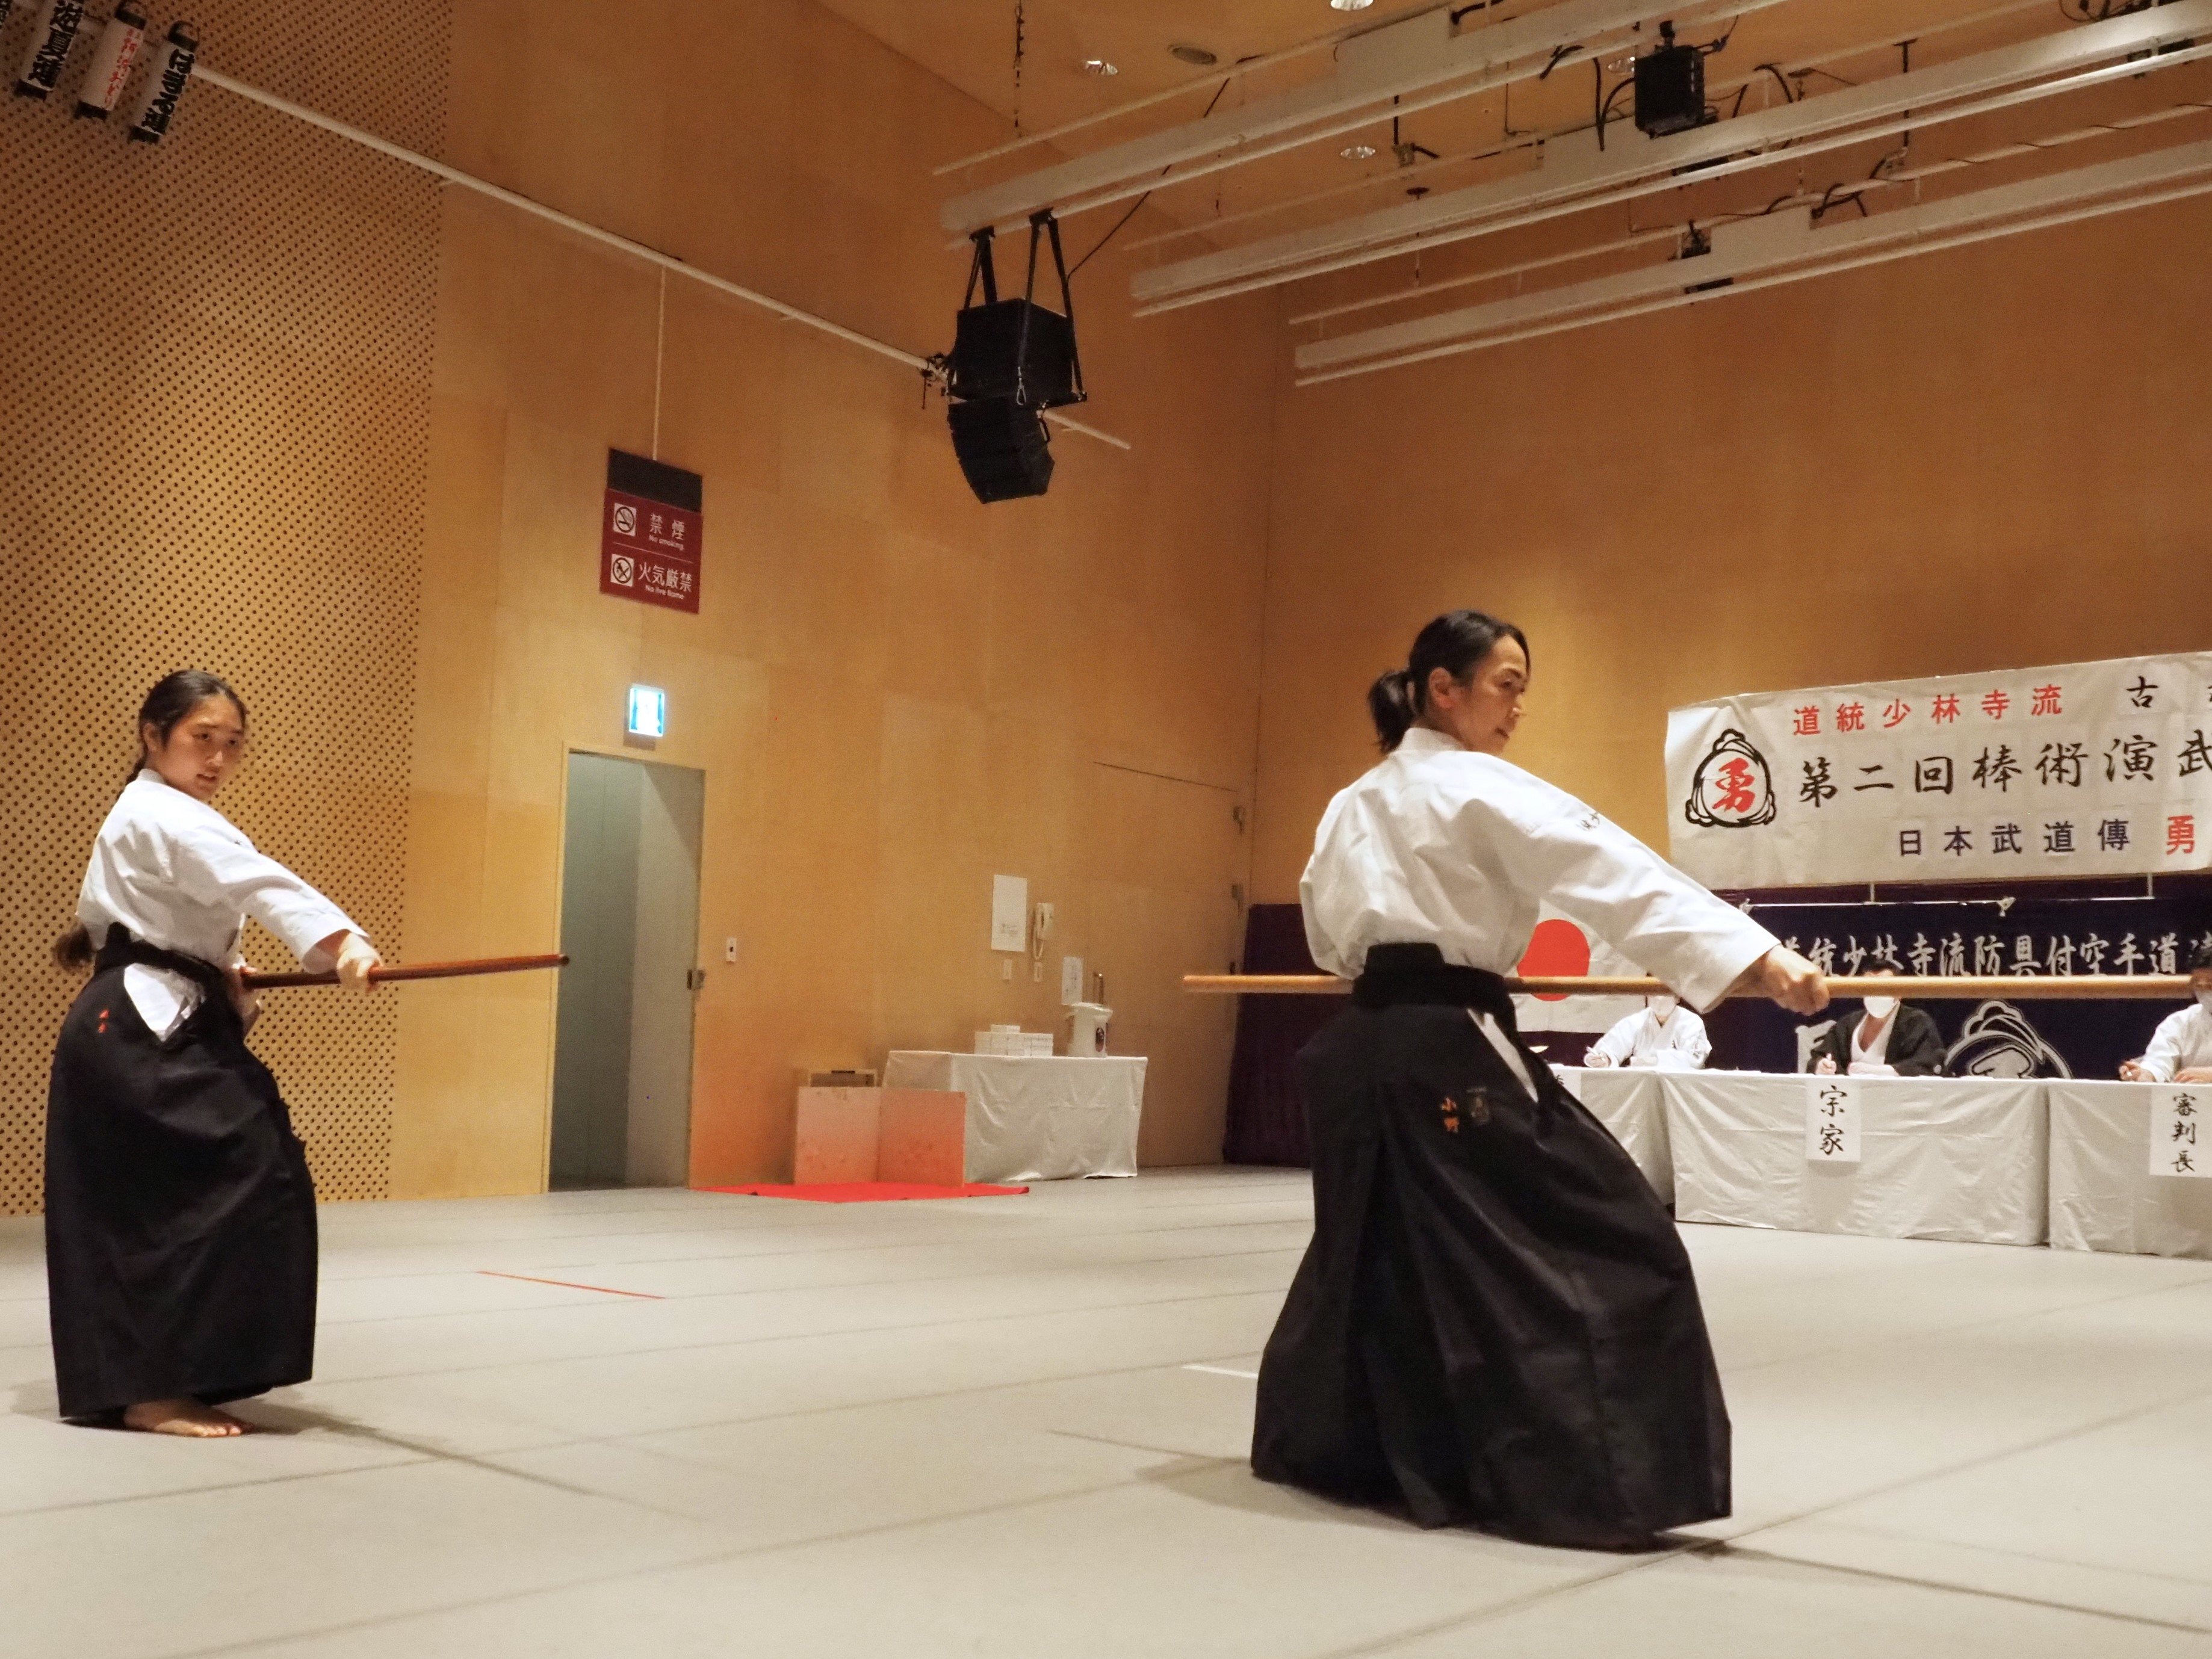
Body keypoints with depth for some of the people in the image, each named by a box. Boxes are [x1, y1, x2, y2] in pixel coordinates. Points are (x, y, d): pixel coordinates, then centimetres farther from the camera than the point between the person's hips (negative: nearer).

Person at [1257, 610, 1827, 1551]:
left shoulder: (1357, 802, 16)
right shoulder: (1480, 790, -10)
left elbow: (1328, 930, 26)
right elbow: (1618, 873, -20)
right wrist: (1759, 957, -27)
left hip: (1367, 1045, 9)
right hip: (1448, 1051, -9)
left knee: (1373, 1251, 22)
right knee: (1605, 1243, -6)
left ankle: (1313, 1444, 32)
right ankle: (1599, 1489, -10)